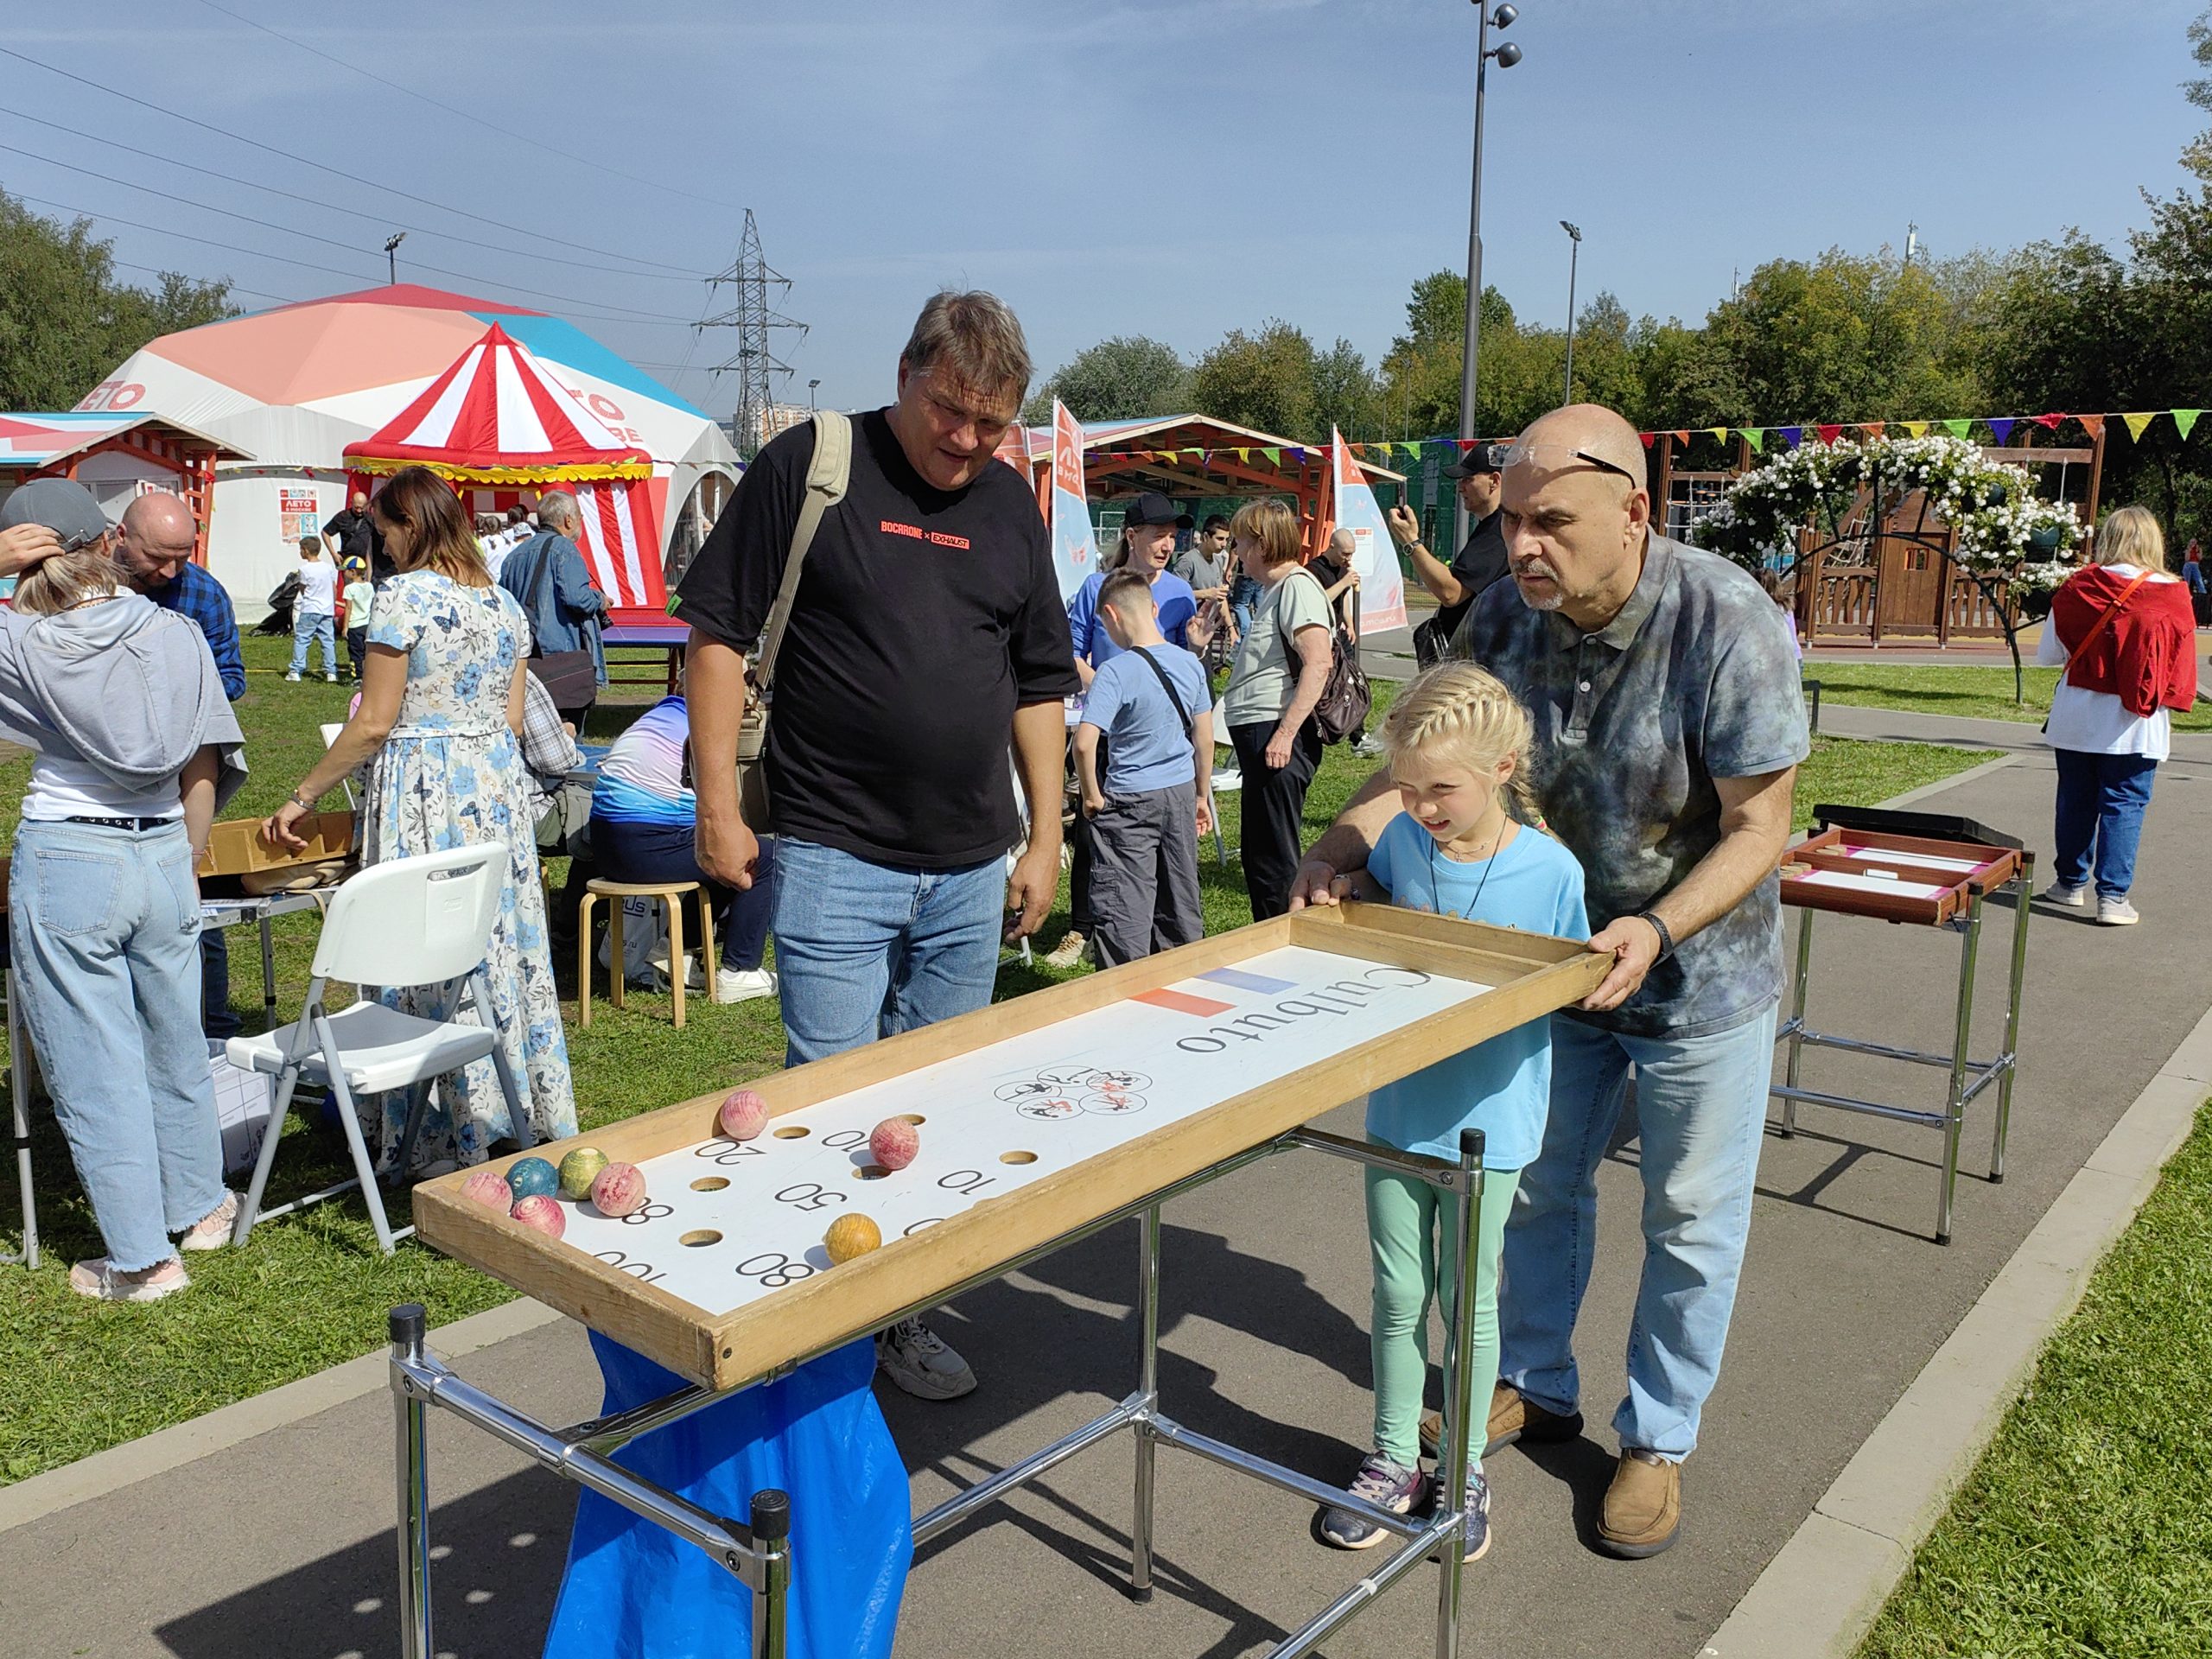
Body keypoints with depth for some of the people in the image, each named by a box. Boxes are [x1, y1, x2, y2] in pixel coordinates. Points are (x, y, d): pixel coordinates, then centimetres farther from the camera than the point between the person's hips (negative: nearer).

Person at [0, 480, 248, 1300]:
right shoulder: (177, 634, -1)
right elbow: (205, 762, 2)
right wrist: (187, 858, 13)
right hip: (164, 855, 4)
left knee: (95, 1067, 5)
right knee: (175, 1046, 19)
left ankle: (142, 1258, 13)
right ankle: (199, 1210, 35)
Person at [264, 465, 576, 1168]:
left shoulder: (403, 596, -10)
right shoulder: (504, 603, 10)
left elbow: (374, 723, -12)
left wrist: (300, 798, -4)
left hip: (424, 793, -7)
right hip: (500, 786, 7)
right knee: (508, 944, 13)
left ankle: (460, 1142, 9)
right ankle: (541, 1117, 22)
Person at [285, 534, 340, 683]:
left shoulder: (305, 569, -9)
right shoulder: (329, 567, 5)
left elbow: (302, 590, 1)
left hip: (309, 610, -4)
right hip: (327, 610, 4)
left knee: (300, 640, 2)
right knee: (328, 641, 7)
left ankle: (295, 671, 0)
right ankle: (331, 672, 4)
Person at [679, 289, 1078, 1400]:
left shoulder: (1009, 501, 9)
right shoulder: (809, 466, -5)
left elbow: (1038, 680, 15)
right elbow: (718, 631, -5)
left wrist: (1045, 838, 11)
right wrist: (719, 806, -8)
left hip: (972, 869, 5)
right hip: (832, 858, -5)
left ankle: (905, 1314, 29)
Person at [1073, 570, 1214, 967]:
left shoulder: (1115, 672, -18)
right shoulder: (1190, 663, 0)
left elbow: (1084, 743, -27)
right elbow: (1205, 739, 6)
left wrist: (1092, 796, -12)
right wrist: (1202, 796, 17)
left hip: (1130, 801, -6)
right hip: (1182, 793, 6)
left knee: (1123, 909, 2)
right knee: (1181, 902, 18)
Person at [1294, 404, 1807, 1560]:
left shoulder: (1728, 626, -27)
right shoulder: (1504, 617, -15)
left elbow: (1758, 829, -22)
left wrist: (1655, 930, -35)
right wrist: (1341, 841, -25)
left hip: (1699, 969, -4)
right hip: (1552, 948, 4)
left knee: (1689, 1216, 11)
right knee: (1538, 1182, 18)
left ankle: (1657, 1438, 31)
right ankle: (1534, 1385, 40)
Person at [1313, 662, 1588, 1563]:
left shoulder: (1550, 869, -15)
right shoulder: (1401, 840, -5)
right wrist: (1348, 895, -6)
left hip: (1488, 1122, -3)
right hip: (1399, 1109, 3)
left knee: (1467, 1298, 12)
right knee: (1397, 1296, 14)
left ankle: (1463, 1466, 32)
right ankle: (1393, 1459, 32)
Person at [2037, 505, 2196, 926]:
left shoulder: (2078, 590, -8)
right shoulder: (2172, 598, -9)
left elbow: (2047, 654, -1)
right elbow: (2181, 672, -4)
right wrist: (2163, 696, 12)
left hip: (2076, 717, 2)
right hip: (2133, 727, -1)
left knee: (2076, 800, 14)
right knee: (2124, 805, 4)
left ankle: (2070, 882, 26)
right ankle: (2113, 896, 1)